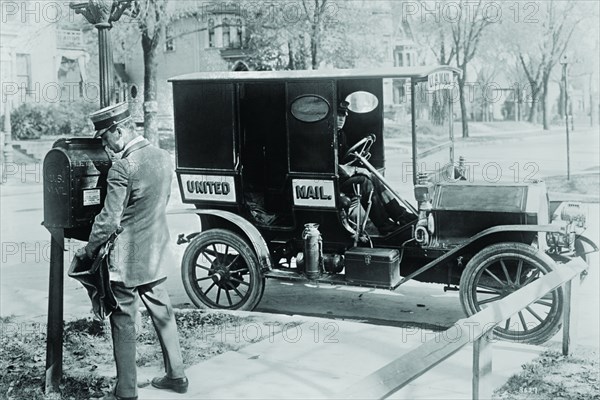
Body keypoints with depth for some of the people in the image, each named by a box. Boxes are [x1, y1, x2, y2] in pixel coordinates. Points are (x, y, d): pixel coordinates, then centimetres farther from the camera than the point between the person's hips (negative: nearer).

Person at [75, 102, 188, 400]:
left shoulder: (123, 168, -21)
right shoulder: (163, 157, 3)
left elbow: (108, 221, -19)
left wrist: (88, 250, -5)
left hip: (127, 258, -8)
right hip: (156, 253, 8)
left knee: (123, 322, 3)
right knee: (162, 312, 18)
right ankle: (176, 375, 28)